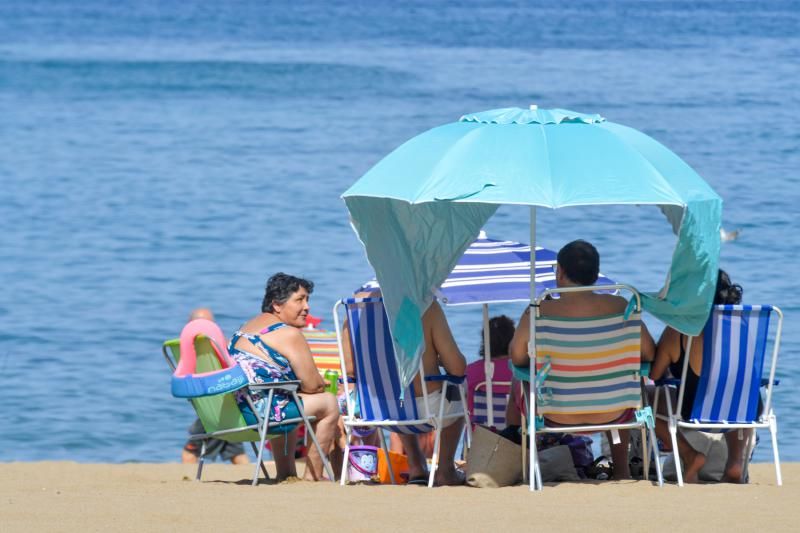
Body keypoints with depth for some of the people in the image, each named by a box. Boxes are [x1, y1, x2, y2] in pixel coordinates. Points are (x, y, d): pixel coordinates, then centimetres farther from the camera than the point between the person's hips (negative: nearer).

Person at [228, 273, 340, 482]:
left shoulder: (247, 326, 18)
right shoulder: (288, 334, -10)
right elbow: (312, 386, -7)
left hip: (228, 414, 10)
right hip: (258, 413, -10)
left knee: (290, 402, 38)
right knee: (328, 403, 8)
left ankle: (286, 473, 38)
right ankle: (312, 476, 13)